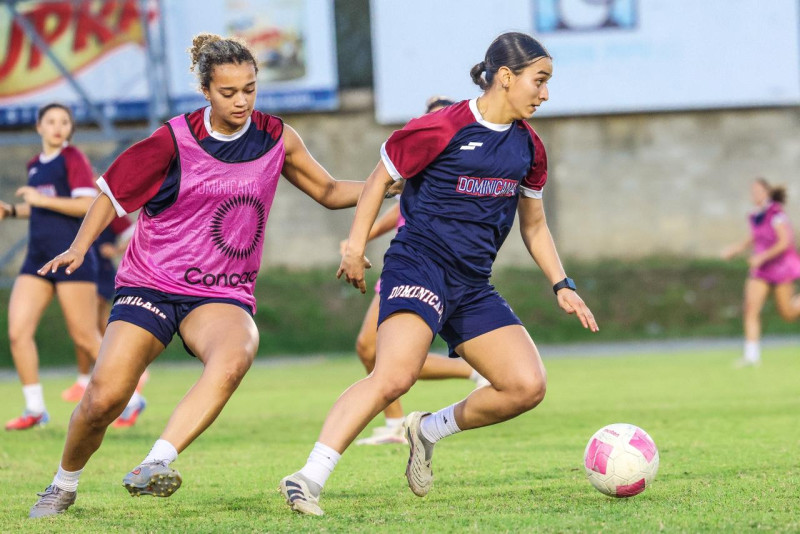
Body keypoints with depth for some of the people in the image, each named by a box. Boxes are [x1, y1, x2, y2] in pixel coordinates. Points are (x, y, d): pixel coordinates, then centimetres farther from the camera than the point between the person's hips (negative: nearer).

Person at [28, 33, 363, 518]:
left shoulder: (278, 139, 3)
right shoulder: (175, 141, -6)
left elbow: (328, 191, 17)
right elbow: (114, 191, 3)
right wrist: (79, 248, -10)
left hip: (223, 296, 1)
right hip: (151, 285, -1)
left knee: (235, 356, -35)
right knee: (104, 398, -13)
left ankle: (156, 465, -46)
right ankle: (64, 486, 17)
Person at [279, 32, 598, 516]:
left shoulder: (529, 147, 12)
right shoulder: (441, 130, -9)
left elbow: (534, 226, 23)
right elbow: (380, 179, 1)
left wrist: (562, 285, 14)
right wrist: (356, 247, -4)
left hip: (474, 287, 7)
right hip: (419, 264, -7)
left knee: (528, 386, -7)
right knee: (395, 375, -29)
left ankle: (430, 431, 13)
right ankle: (310, 479, -30)